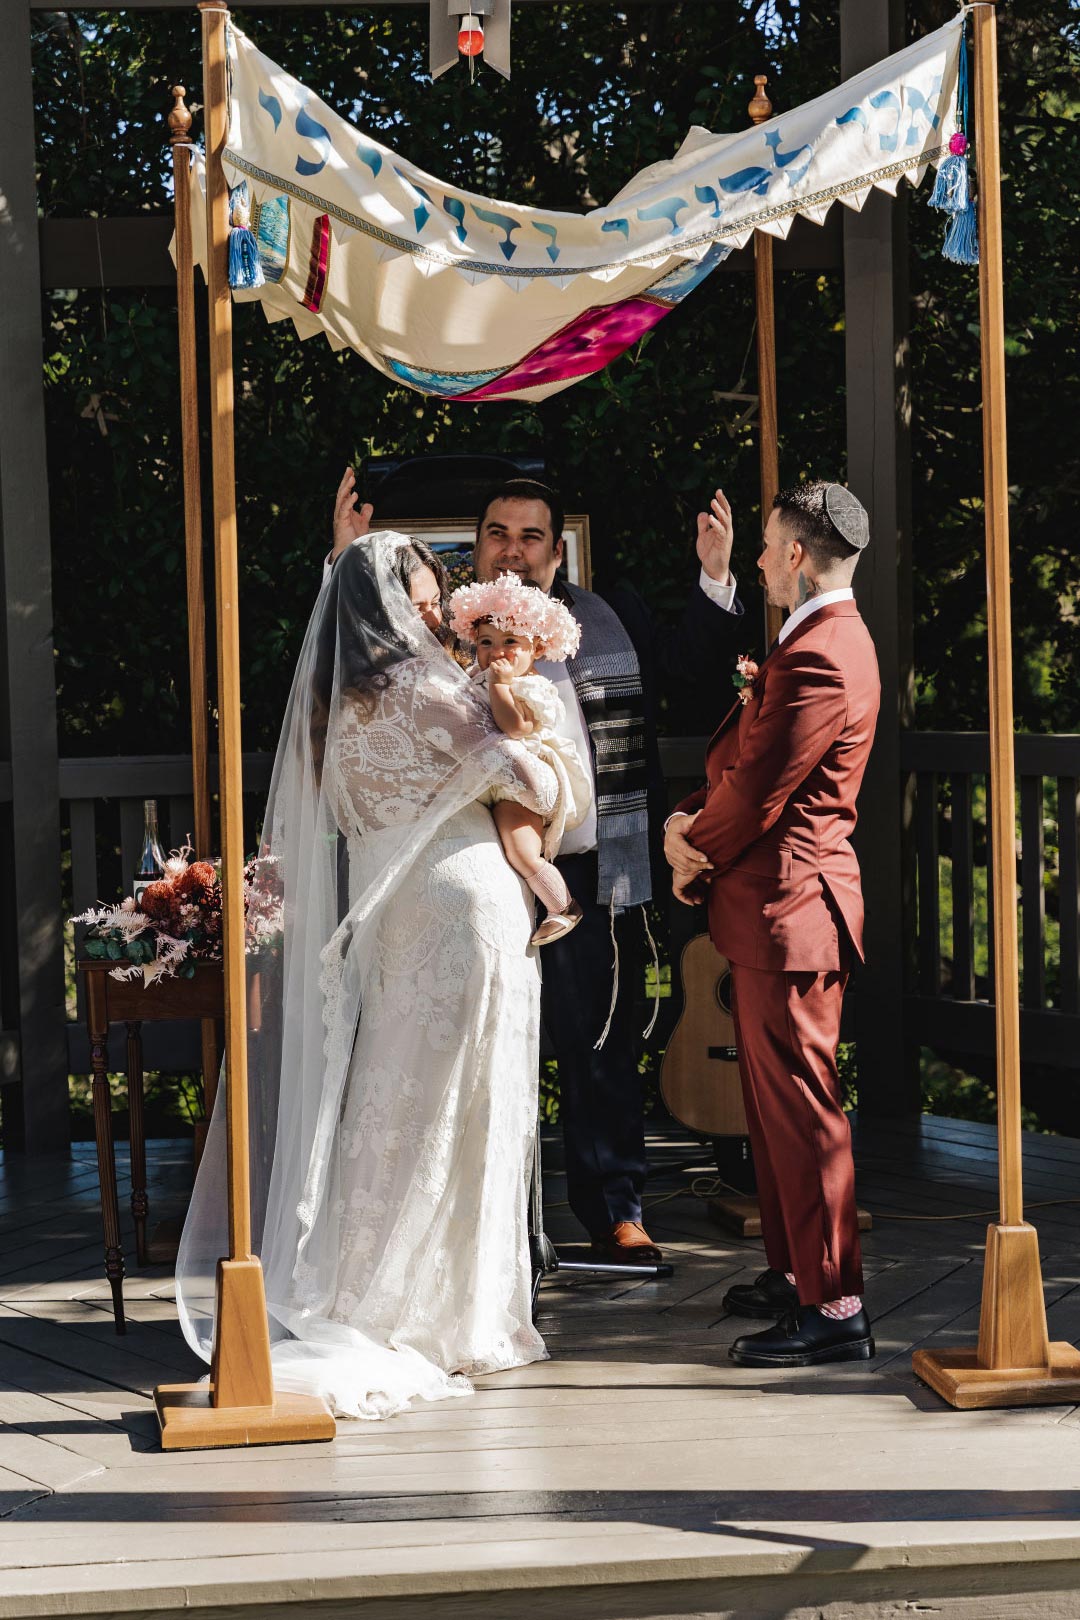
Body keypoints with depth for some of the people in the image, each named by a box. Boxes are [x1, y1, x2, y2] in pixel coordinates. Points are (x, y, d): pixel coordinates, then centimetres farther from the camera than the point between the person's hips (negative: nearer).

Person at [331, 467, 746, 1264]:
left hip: (592, 877, 1)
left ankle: (617, 1212, 19)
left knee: (602, 1049, 8)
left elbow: (692, 679, 9)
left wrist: (715, 580, -1)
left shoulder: (613, 617, 10)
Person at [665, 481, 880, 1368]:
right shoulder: (828, 639, 16)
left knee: (801, 1105, -8)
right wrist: (686, 821, 2)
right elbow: (739, 758, 18)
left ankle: (835, 1309, -6)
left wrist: (696, 856, -2)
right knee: (772, 1097, 18)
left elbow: (755, 793, -19)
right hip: (778, 904, 11)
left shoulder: (818, 659, -20)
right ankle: (795, 1271, 29)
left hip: (788, 904, -11)